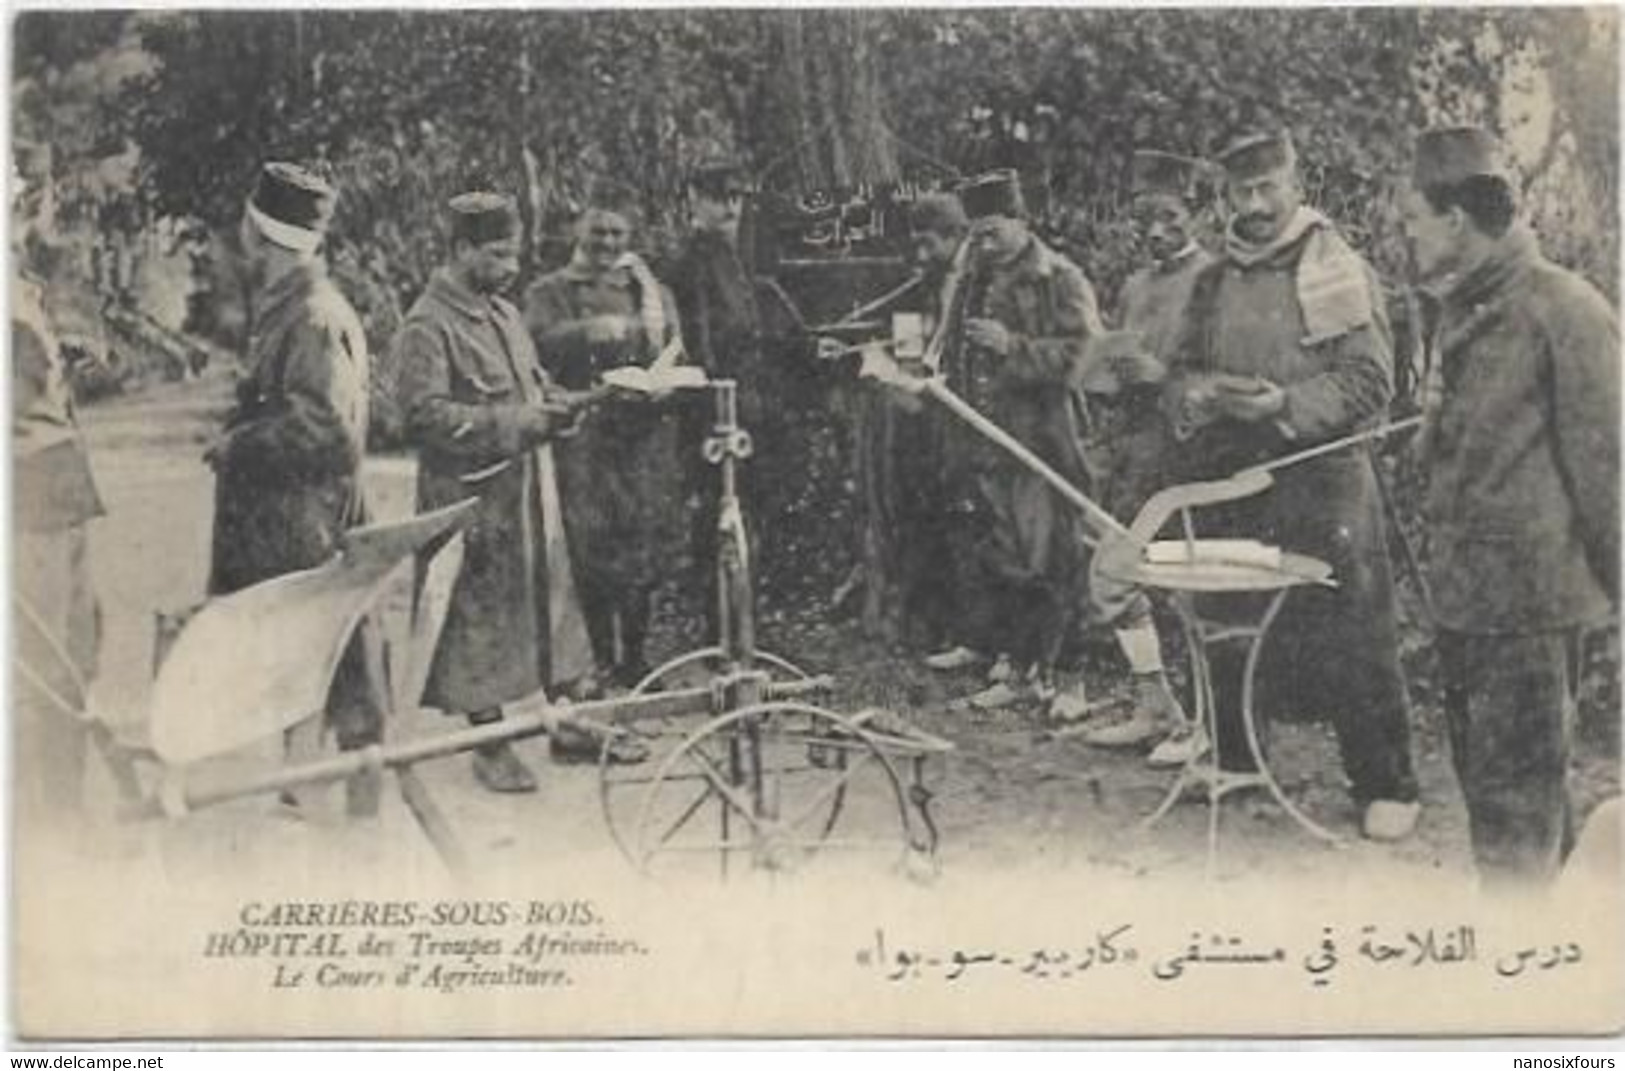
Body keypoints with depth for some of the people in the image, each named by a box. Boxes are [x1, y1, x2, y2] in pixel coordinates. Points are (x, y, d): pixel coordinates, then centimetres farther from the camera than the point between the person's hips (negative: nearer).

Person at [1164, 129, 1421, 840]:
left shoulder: (1338, 269, -2)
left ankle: (1385, 785, 4)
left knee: (1349, 636, -5)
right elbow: (1182, 375, 19)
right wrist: (1203, 393, -5)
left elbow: (1370, 380, -7)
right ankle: (1232, 759, 26)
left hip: (1321, 476, -5)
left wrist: (1287, 403, -18)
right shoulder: (1212, 281, 14)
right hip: (1228, 477, 5)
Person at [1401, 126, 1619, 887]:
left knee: (1515, 793, -4)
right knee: (1481, 770, 16)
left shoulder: (1561, 308, -14)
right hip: (1464, 588, 9)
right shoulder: (1465, 308, 12)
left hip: (1530, 594, -9)